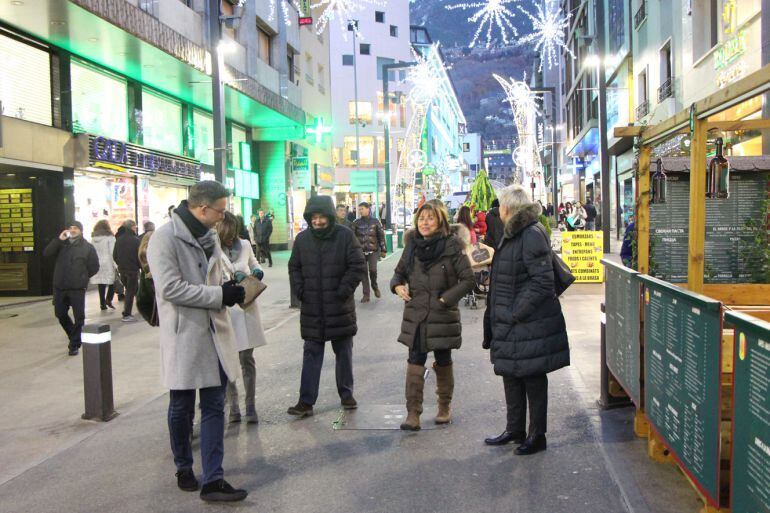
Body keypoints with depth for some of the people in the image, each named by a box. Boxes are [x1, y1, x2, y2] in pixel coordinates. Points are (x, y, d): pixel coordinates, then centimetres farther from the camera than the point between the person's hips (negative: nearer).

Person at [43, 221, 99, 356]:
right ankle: (74, 336, 34)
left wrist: (83, 277, 2)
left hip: (77, 288, -4)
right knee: (60, 314, 13)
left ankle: (74, 345, 8)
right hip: (60, 287, 4)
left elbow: (94, 267, 2)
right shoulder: (61, 244, 10)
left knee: (79, 317, -2)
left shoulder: (87, 247, 1)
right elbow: (46, 254, -7)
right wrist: (58, 239, -15)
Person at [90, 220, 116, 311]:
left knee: (101, 285, 7)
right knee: (112, 282, 5)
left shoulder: (93, 238, 11)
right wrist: (115, 264, -9)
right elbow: (112, 252, -10)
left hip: (97, 265, 5)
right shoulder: (110, 237, -4)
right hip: (108, 265, -5)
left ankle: (102, 304, 8)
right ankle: (108, 300, -9)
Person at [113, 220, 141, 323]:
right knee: (131, 292, 0)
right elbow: (139, 256, -13)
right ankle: (127, 315, -2)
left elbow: (114, 255, 8)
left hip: (122, 269, 6)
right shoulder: (135, 240, -13)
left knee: (128, 290, 18)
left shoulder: (119, 240, 3)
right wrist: (141, 267, 0)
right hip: (133, 269, -6)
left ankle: (127, 312, 20)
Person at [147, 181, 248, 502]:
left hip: (214, 334, 7)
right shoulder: (165, 238, -14)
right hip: (184, 335, -6)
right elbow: (170, 288, -22)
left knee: (214, 407, 5)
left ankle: (212, 480, 10)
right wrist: (220, 294, -20)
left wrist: (231, 287, 4)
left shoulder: (208, 236, 10)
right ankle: (184, 468, 32)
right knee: (182, 408, 11)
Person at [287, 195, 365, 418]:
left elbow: (358, 266, -7)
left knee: (344, 352, 12)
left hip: (340, 307, -2)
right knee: (311, 354, 3)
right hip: (312, 308, 2)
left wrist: (344, 291, -14)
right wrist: (300, 290, -3)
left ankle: (346, 394, 28)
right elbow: (294, 267, 11)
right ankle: (306, 401, 7)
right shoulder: (302, 239, 3)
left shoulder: (345, 236, -7)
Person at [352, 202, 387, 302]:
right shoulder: (356, 223, 5)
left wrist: (383, 249, 5)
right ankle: (366, 295, 9)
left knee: (373, 269, -15)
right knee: (363, 272, 0)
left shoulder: (375, 222, 4)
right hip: (361, 251, 1)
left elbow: (381, 236, 7)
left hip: (373, 250, -1)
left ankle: (375, 286, 14)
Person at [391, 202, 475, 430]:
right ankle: (413, 413, 3)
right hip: (415, 315, 3)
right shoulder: (412, 245, 3)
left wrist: (446, 298, -14)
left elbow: (468, 279, -8)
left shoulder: (451, 246, -9)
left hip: (442, 316, -2)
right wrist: (397, 285, -4)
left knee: (443, 362, 13)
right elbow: (400, 272, 16)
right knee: (415, 363, -2)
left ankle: (445, 406, 33)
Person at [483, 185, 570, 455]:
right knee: (511, 376, 18)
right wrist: (499, 316, 15)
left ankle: (537, 436, 19)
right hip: (510, 323, 10)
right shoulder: (512, 234, 12)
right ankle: (515, 430, 32)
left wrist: (516, 313, -20)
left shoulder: (532, 235, -18)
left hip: (530, 324, -10)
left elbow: (543, 282, -22)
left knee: (533, 379, 4)